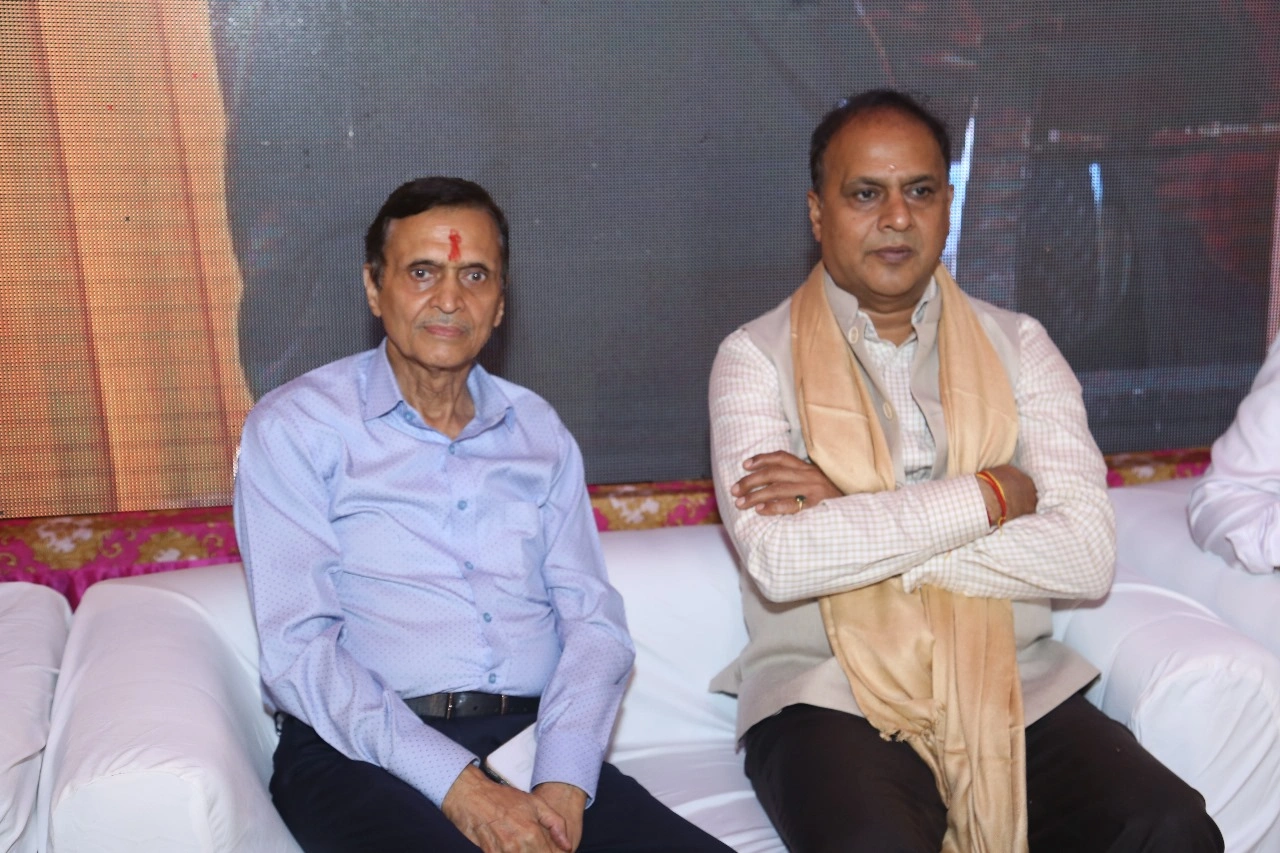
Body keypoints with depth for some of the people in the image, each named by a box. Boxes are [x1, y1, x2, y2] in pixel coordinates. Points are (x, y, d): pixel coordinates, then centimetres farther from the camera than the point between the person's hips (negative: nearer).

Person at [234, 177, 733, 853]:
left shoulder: (539, 431, 17)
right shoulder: (296, 427, 4)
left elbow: (594, 621, 8)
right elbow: (297, 649, -6)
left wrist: (562, 784, -10)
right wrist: (459, 785, -17)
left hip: (534, 739, 4)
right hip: (361, 753, -4)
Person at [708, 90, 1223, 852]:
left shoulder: (1018, 346, 8)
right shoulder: (758, 358, 0)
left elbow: (1087, 553, -6)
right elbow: (780, 561, -15)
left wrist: (857, 521, -13)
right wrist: (989, 496, -10)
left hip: (1016, 689, 3)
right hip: (832, 698, -3)